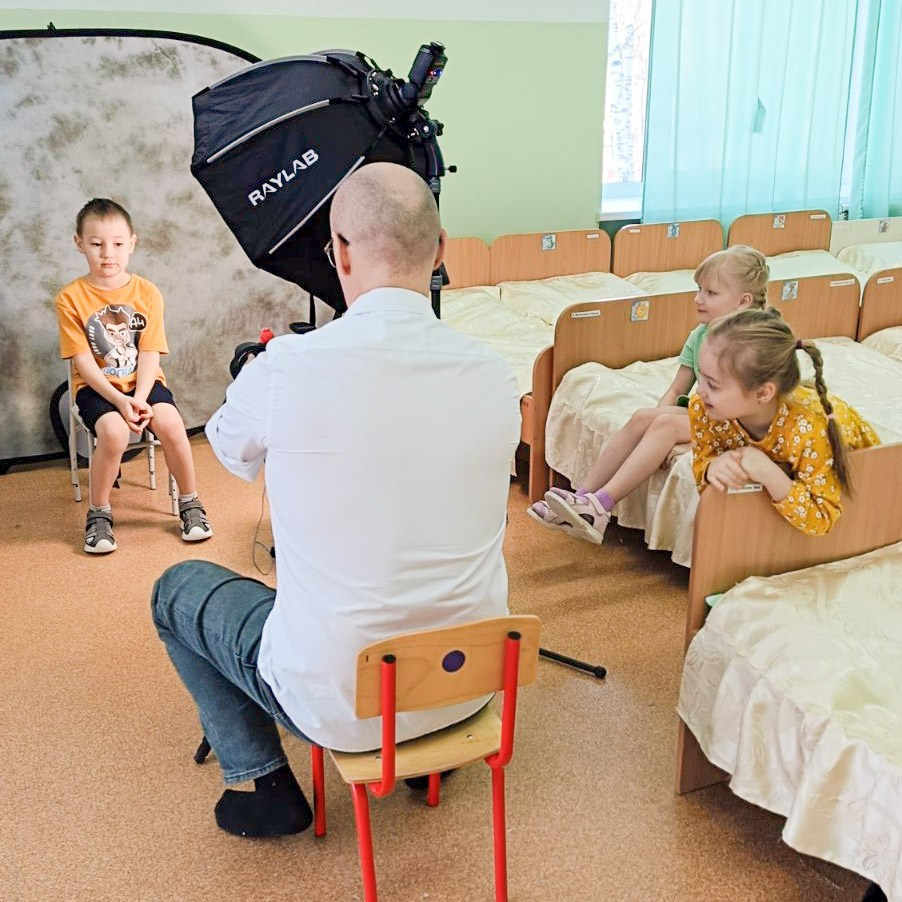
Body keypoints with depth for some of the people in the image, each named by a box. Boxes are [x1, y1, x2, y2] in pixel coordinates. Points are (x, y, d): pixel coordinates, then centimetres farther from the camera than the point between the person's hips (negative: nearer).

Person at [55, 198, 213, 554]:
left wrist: (139, 398, -21)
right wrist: (119, 400, -22)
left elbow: (149, 354, -6)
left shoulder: (147, 293, -2)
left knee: (170, 423, -27)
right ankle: (98, 514, -8)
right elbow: (83, 361, -11)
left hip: (143, 382, 2)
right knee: (114, 432, -32)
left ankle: (190, 503, -4)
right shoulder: (70, 298, -7)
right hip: (96, 387, -1)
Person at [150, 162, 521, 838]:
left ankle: (264, 783, 20)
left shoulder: (287, 369, -20)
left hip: (339, 705, -4)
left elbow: (230, 451, 4)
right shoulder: (496, 377, -9)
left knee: (177, 589, 21)